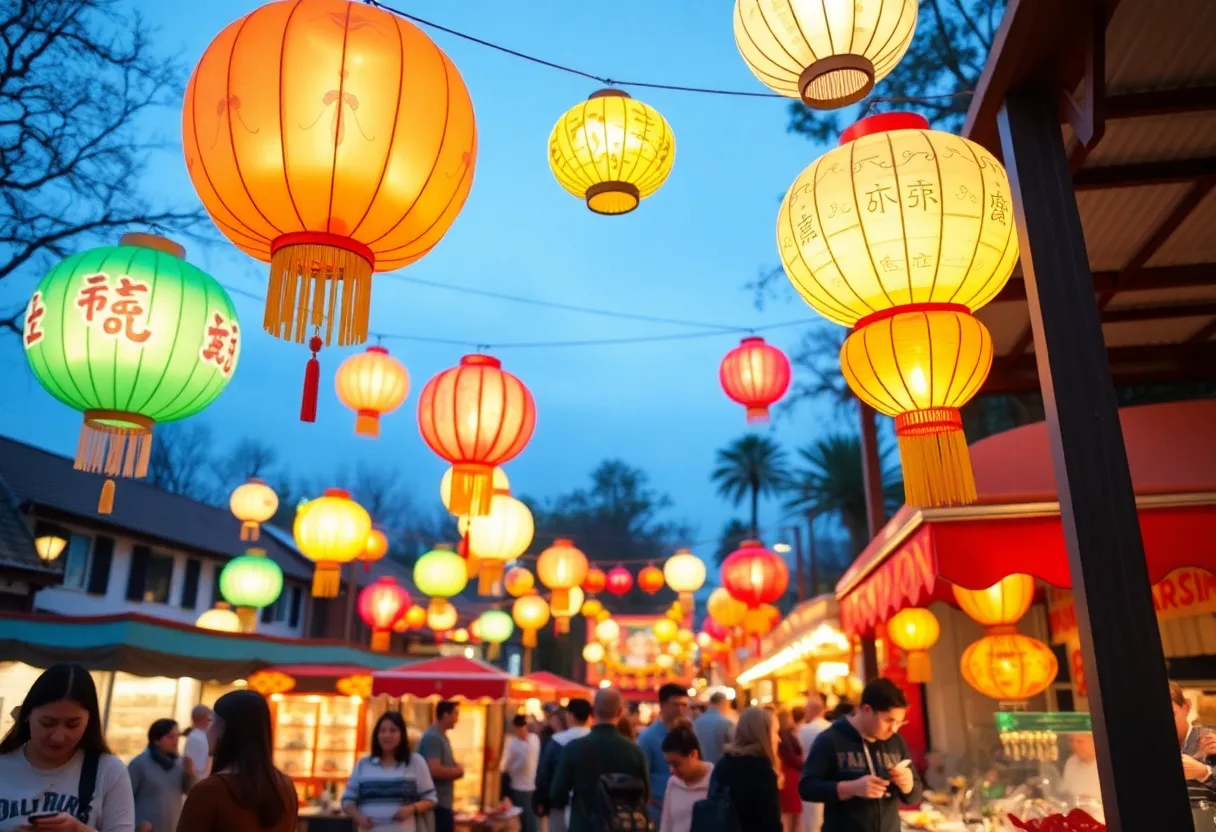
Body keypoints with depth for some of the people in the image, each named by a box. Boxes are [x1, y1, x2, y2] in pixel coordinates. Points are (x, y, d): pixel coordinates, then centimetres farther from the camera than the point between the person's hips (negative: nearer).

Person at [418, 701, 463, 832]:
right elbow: (435, 770, -28)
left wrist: (455, 770, 3)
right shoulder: (433, 737, -19)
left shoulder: (441, 736, 13)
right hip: (437, 804, -10)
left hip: (443, 803, 10)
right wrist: (458, 770, -12)